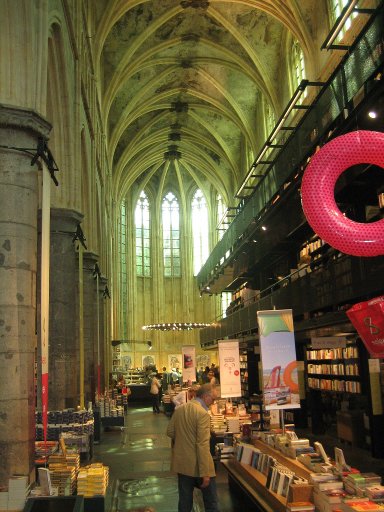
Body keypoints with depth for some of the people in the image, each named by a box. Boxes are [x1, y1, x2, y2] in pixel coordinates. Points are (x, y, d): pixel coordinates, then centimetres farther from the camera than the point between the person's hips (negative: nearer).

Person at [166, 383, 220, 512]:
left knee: (185, 501, 17)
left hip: (182, 463, 7)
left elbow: (170, 432, 10)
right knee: (211, 501, 10)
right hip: (198, 465, -7)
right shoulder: (203, 413, -21)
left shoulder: (179, 409, 2)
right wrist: (205, 473, -20)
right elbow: (202, 445, -23)